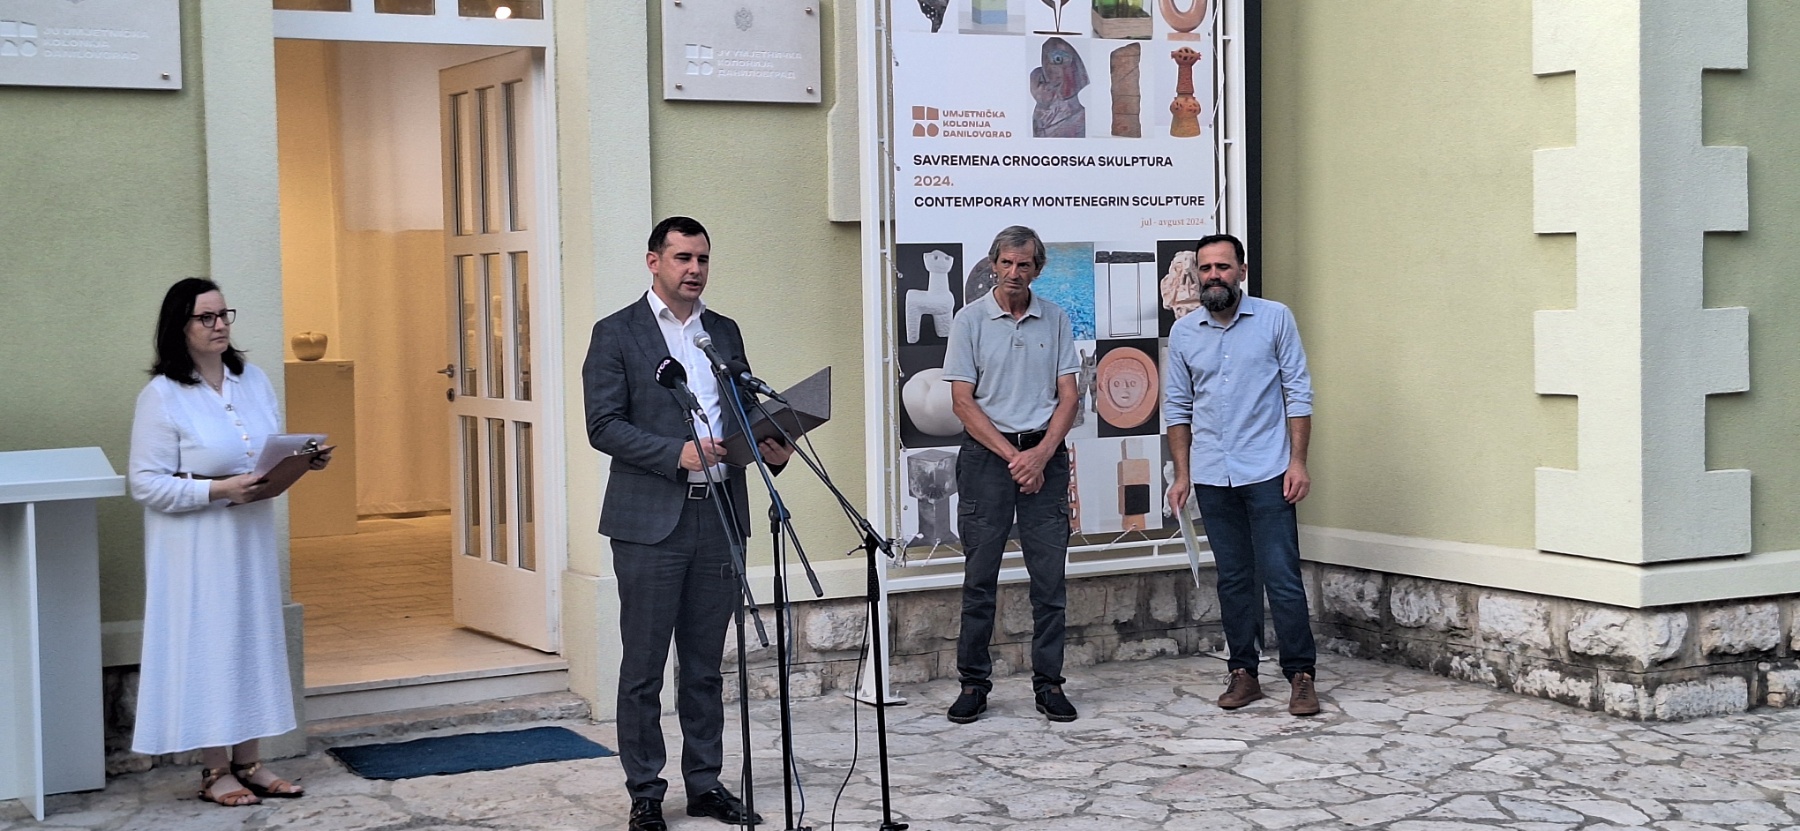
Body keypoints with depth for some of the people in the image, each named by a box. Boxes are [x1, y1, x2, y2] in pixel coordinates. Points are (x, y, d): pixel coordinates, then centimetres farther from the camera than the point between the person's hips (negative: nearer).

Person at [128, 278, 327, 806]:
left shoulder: (254, 380, 8)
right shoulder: (161, 396, -11)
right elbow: (146, 484, -15)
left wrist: (304, 460, -4)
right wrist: (219, 490, -24)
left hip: (251, 536, 6)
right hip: (196, 546, -6)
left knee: (254, 639, 9)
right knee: (206, 644, -1)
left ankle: (247, 762, 19)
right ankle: (214, 771, 10)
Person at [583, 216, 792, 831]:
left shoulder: (725, 332, 14)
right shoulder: (617, 334, -2)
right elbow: (604, 426, -9)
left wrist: (772, 446, -4)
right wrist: (678, 452, -20)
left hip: (720, 515, 5)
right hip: (651, 520, -5)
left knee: (705, 665, 12)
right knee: (643, 668, 1)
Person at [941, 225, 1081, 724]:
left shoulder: (1055, 320, 7)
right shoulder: (971, 320, 1)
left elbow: (1068, 396, 6)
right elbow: (963, 401, -3)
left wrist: (1041, 454, -9)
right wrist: (1011, 455, -10)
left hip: (1045, 455, 2)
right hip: (987, 454, -2)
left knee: (1049, 577, 1)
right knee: (980, 577, 1)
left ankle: (1049, 683, 9)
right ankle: (973, 683, 8)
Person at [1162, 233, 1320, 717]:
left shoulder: (1275, 319, -1)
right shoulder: (1183, 333, 7)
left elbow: (1298, 392, -2)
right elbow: (1177, 408, 12)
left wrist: (1298, 462, -9)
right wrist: (1182, 475, 7)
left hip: (1267, 474, -3)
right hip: (1212, 478, 3)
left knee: (1282, 578, -5)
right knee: (1233, 580, 9)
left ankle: (1301, 676, 2)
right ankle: (1243, 673, 16)